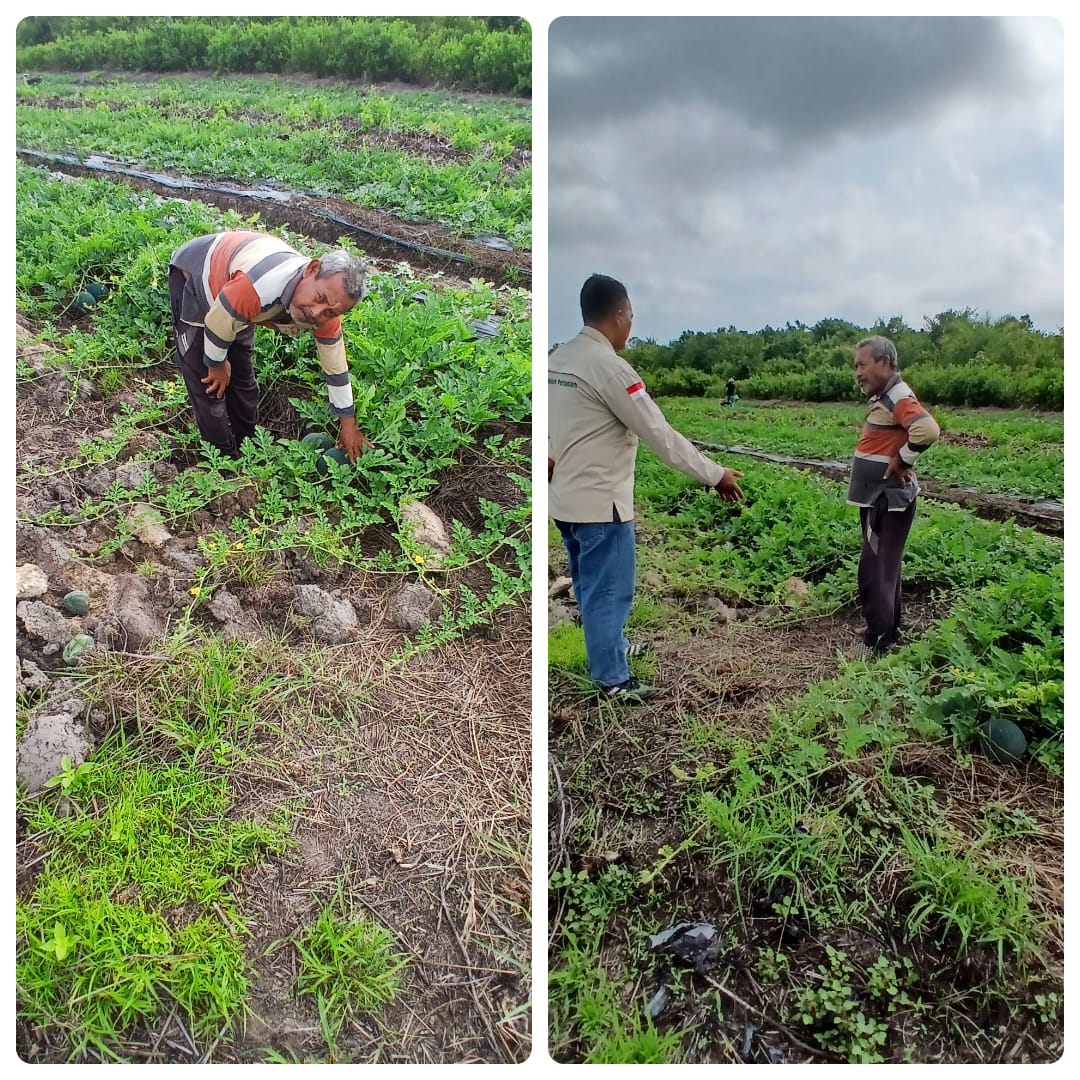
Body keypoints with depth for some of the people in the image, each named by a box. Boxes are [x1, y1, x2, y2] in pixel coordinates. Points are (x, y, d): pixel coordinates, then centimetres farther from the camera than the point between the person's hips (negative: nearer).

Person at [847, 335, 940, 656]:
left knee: (875, 569, -6)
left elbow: (928, 430, -36)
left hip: (889, 500, -11)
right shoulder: (885, 398, 12)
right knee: (884, 566, 18)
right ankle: (890, 629, 30)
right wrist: (896, 458, 10)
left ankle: (878, 639, 3)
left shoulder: (898, 398, -19)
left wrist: (902, 461, -23)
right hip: (879, 498, 11)